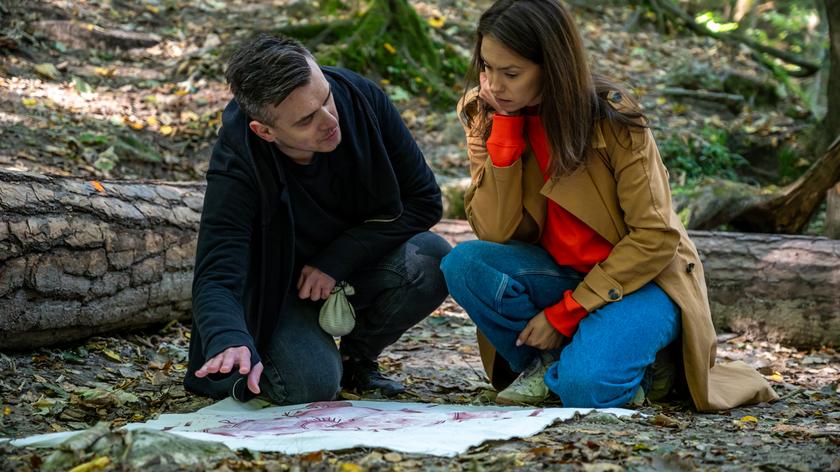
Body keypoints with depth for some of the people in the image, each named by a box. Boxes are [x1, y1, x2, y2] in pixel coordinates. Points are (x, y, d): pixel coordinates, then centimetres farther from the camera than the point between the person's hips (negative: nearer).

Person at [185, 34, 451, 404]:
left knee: (431, 259, -27)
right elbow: (216, 279, -36)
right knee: (312, 384, -30)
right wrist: (230, 343, -60)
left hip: (350, 266, 4)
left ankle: (357, 357, 1)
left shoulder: (360, 97, -22)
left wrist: (337, 260, -23)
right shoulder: (236, 167, -30)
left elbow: (424, 200, -14)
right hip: (277, 287, -3)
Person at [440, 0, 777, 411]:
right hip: (562, 276, 5)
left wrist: (566, 312, -19)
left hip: (640, 280, -5)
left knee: (584, 385, -32)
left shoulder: (612, 120, -18)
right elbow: (495, 233, -13)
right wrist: (505, 131, -21)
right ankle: (549, 362, -4)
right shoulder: (484, 116, -5)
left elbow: (656, 237, -18)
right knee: (463, 265, -24)